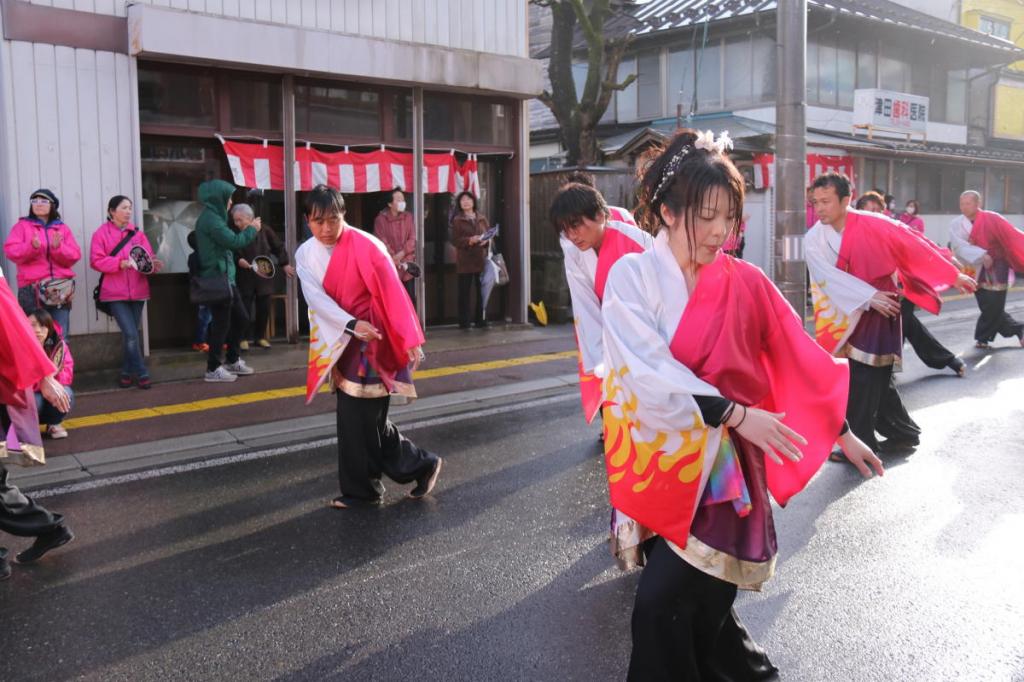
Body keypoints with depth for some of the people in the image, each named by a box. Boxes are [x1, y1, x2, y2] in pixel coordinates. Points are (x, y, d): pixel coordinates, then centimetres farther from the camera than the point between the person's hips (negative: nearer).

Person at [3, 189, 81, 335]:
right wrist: (32, 246, -20)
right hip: (32, 289, -2)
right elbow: (11, 251, -3)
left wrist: (58, 247, -14)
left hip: (60, 289, 2)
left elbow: (74, 256, 5)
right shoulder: (22, 226, 11)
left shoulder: (63, 228, 16)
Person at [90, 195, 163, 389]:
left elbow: (147, 257, 9)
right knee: (131, 334, -12)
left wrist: (154, 264, -13)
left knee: (130, 334, 11)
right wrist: (120, 263, -21)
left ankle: (127, 372, 23)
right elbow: (96, 261, -8)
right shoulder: (101, 234, -1)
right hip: (116, 294, -4)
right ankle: (141, 373, -3)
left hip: (138, 291, 4)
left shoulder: (137, 233, 10)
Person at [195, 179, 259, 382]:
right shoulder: (210, 218, -16)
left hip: (225, 278, 10)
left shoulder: (213, 217, 15)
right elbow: (234, 242, -21)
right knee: (222, 324, -3)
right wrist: (252, 229, -7)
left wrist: (248, 230, 10)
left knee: (241, 318, 15)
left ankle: (232, 361, 26)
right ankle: (213, 369, 6)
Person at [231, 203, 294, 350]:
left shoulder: (264, 230, -5)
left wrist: (285, 264, 8)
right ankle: (243, 338, 11)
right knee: (245, 310, -2)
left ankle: (260, 337, 22)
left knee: (264, 309, 7)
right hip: (245, 280, -1)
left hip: (264, 278, 2)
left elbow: (279, 247, 7)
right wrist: (237, 260, -19)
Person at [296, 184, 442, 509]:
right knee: (353, 418, 11)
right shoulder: (306, 254, 2)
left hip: (371, 341, -6)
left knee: (365, 418, -5)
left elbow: (392, 293, -17)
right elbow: (316, 298, -10)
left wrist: (409, 340, -20)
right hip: (341, 343, 6)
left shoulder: (365, 246, -15)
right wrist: (352, 325, -24)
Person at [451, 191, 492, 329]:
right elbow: (454, 240, -4)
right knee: (464, 293, -3)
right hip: (465, 262, -3)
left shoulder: (482, 219, 13)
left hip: (481, 260, 3)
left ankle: (480, 320, 15)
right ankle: (464, 322, 2)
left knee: (482, 291, 5)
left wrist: (486, 241, -10)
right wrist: (469, 240, -19)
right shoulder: (457, 221, 3)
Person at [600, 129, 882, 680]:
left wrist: (841, 430, 10)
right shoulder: (631, 276, -7)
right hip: (657, 456, 1)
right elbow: (650, 371, -17)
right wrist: (736, 413, -21)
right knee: (694, 599, 13)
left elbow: (801, 361, 6)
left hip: (721, 462, 0)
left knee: (661, 603, -11)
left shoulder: (745, 283, -3)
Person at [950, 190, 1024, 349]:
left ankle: (983, 337, 16)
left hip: (997, 270, -3)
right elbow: (960, 246, -18)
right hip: (977, 271, 3)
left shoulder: (992, 219, -11)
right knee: (988, 307, 8)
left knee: (994, 307, -3)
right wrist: (981, 255, -31)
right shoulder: (957, 225, -4)